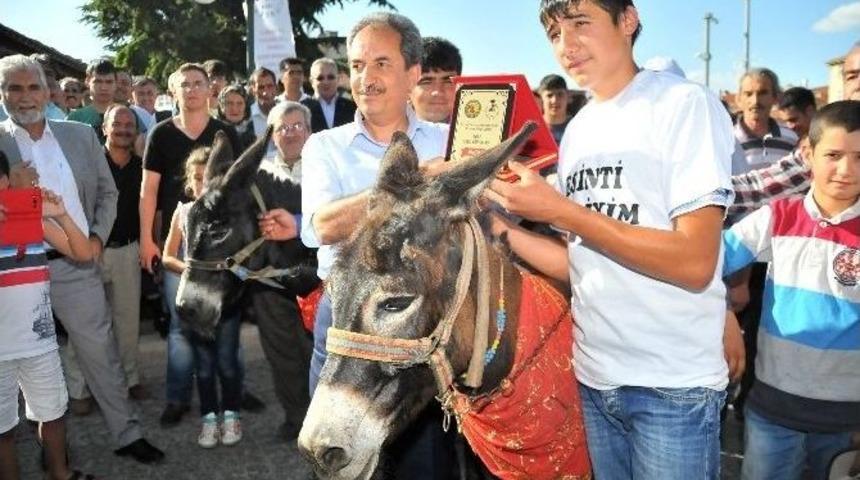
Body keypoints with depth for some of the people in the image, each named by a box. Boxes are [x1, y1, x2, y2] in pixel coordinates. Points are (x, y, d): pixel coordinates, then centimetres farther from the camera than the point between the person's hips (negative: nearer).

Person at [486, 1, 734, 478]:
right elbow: (581, 266, 9)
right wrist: (501, 227, -5)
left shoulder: (685, 103, -10)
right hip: (593, 376, 6)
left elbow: (695, 265, -20)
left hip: (673, 384, -6)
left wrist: (560, 210, -20)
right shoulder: (576, 130, 9)